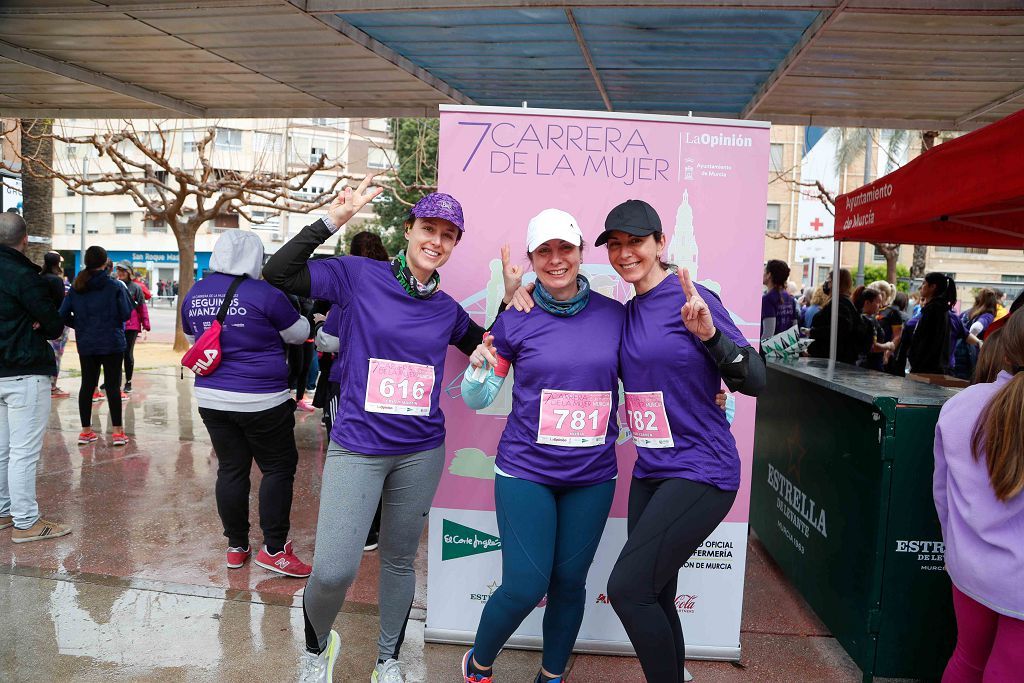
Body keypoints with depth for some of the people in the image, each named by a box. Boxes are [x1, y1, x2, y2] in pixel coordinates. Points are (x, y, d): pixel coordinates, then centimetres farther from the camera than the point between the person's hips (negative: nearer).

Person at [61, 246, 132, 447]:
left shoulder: (76, 287, 4)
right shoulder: (115, 286, -9)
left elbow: (63, 315, 0)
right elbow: (126, 313, -11)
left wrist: (80, 325, 14)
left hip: (85, 344, 4)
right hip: (112, 343, -4)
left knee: (87, 385, 11)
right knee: (112, 385, -1)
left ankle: (86, 431, 17)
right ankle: (117, 431, 0)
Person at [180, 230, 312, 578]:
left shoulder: (194, 294, 5)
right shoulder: (264, 294, -14)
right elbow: (298, 334, -1)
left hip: (212, 399, 6)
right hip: (261, 401, -6)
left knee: (231, 469, 13)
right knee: (278, 468, 6)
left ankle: (236, 546, 22)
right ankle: (273, 548, 8)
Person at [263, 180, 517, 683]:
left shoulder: (447, 309, 5)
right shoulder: (360, 275, -6)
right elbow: (278, 274, -12)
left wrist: (510, 299, 5)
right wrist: (332, 220, -20)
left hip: (421, 453, 4)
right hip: (356, 448, -3)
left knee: (399, 560, 16)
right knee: (334, 571, -8)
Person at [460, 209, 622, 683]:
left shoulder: (615, 315, -1)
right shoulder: (515, 320, -5)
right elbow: (477, 400, 1)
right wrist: (478, 370, -21)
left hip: (593, 476, 2)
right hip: (525, 471, -2)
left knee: (569, 582, 11)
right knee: (525, 587, -3)